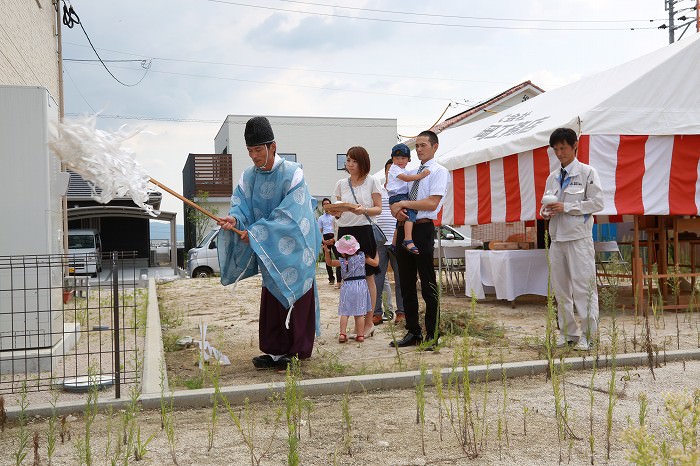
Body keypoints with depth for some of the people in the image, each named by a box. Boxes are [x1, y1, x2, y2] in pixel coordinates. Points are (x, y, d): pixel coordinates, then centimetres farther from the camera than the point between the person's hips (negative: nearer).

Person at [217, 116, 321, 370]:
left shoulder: (292, 173, -15)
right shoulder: (248, 176, 3)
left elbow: (289, 214, -22)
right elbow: (241, 206, -2)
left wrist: (256, 232, -24)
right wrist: (234, 219, -26)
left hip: (293, 251, -5)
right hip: (269, 252, 6)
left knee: (294, 300, -1)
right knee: (271, 301, 7)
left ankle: (294, 353, 7)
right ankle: (277, 351, 17)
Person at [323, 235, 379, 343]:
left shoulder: (342, 261, -6)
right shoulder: (362, 256, -3)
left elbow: (330, 262, 9)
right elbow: (375, 263, 6)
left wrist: (327, 252, 3)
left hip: (347, 286, -2)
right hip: (361, 285, 2)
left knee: (344, 313, 6)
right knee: (360, 313, 5)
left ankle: (342, 333, -1)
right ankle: (360, 335, 7)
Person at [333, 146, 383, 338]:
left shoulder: (371, 181, 2)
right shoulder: (341, 184, 12)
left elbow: (378, 209, 0)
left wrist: (364, 210, -19)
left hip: (364, 231, -4)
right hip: (344, 231, 4)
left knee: (367, 277, 1)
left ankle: (368, 322, 8)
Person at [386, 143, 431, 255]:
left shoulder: (404, 170, 24)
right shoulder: (394, 169, -5)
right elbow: (406, 178, -19)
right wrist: (421, 175, -22)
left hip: (404, 196, 10)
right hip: (397, 197, -10)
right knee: (411, 212, -31)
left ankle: (394, 245, 31)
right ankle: (408, 240, -45)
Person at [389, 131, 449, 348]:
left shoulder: (439, 171, -2)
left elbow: (432, 202, -15)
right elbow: (396, 198, 18)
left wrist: (404, 204, -12)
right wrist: (397, 209, -4)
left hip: (423, 229, -7)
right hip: (404, 228, 7)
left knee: (428, 285, -2)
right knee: (406, 283, 11)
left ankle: (432, 335, 7)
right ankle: (413, 332, 21)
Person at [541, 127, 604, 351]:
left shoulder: (587, 173, -2)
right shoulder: (552, 177, 14)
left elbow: (597, 202, -9)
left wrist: (566, 208, -14)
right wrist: (546, 211, -3)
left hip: (579, 238, -6)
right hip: (557, 238, 6)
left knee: (583, 287, -5)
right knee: (560, 288, 10)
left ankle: (587, 334, 4)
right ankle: (567, 332, 20)